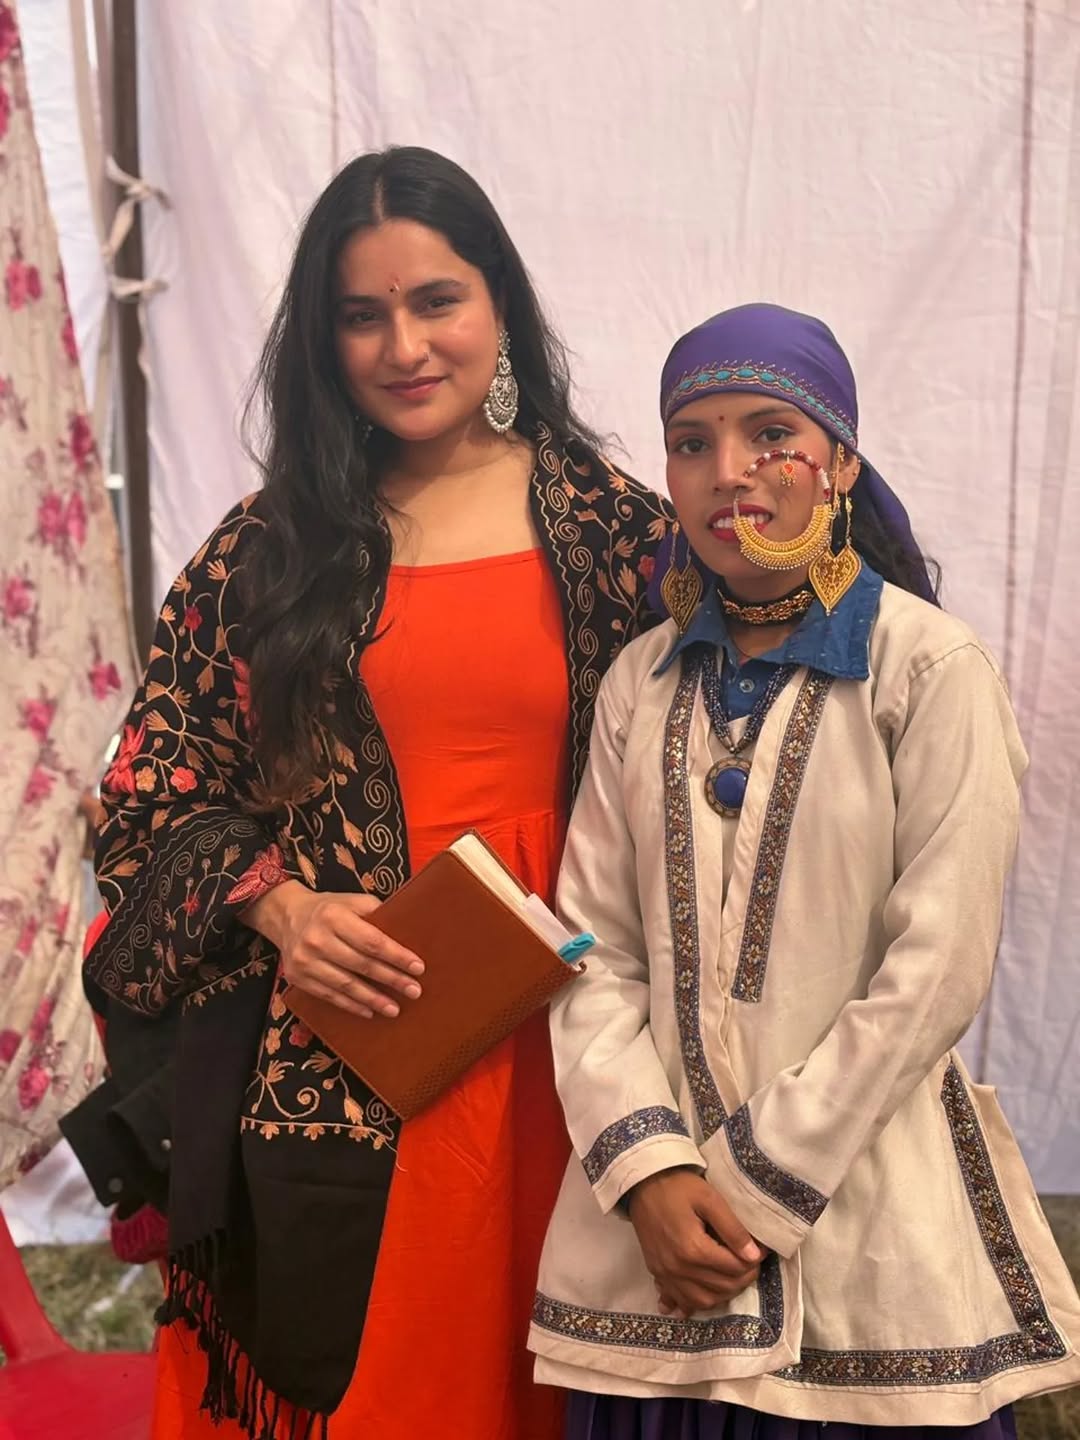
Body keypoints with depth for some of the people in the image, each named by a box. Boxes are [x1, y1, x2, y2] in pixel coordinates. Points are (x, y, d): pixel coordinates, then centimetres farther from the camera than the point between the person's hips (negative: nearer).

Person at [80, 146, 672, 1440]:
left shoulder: (610, 529, 2)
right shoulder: (271, 547, 4)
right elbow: (154, 788, 5)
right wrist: (276, 905, -11)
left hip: (549, 1053, 0)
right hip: (322, 1070, 1)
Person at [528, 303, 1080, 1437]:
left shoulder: (931, 670, -9)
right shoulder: (641, 684, 5)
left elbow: (936, 970, -12)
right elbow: (594, 951, 2)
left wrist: (758, 1189, -10)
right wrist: (648, 1169, -11)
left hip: (865, 1205, -3)